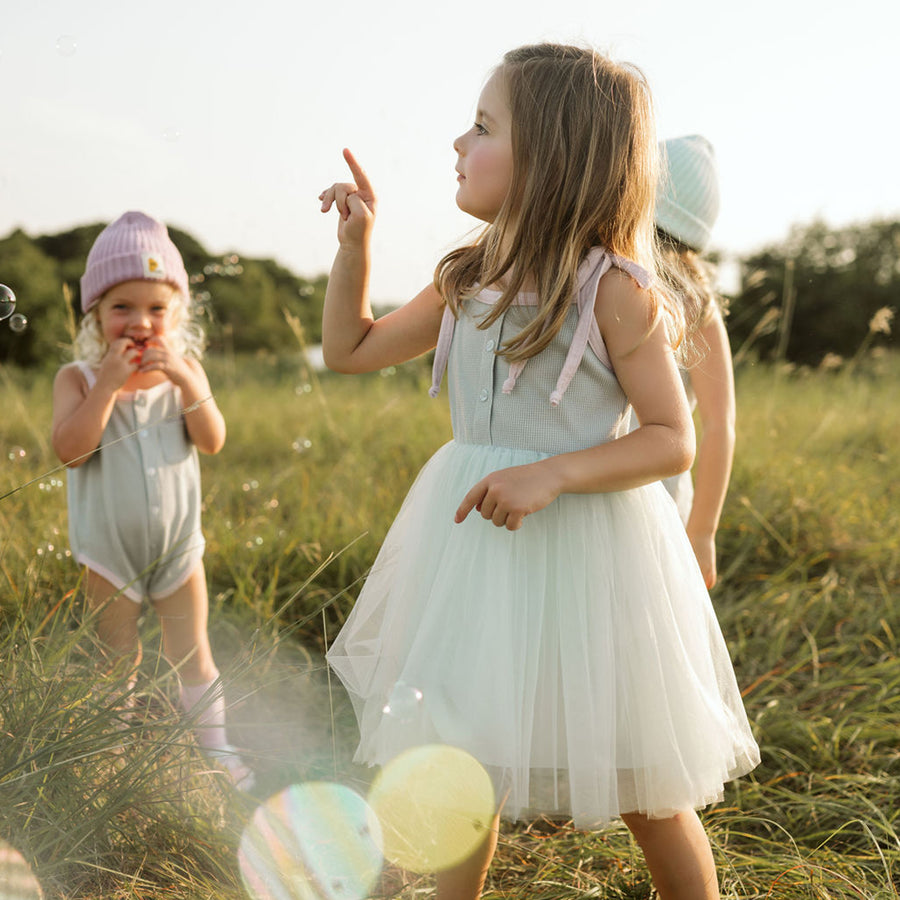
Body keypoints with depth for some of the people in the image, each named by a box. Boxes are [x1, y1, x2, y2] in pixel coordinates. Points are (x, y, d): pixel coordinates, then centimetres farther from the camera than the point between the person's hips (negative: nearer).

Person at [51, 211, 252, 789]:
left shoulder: (184, 369, -3)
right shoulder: (79, 377, -10)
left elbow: (213, 442, -11)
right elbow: (69, 448, -23)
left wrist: (187, 384, -25)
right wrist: (108, 383, -28)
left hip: (177, 541, 1)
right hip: (110, 550, -1)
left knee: (192, 654, 11)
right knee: (120, 660, 12)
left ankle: (215, 748, 25)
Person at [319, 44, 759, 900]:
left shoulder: (614, 291, -13)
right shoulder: (465, 284, 5)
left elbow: (673, 441, -12)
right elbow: (351, 349, 16)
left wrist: (551, 476, -24)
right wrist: (354, 242, 5)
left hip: (584, 547, -5)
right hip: (473, 541, 6)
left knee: (643, 790, 9)